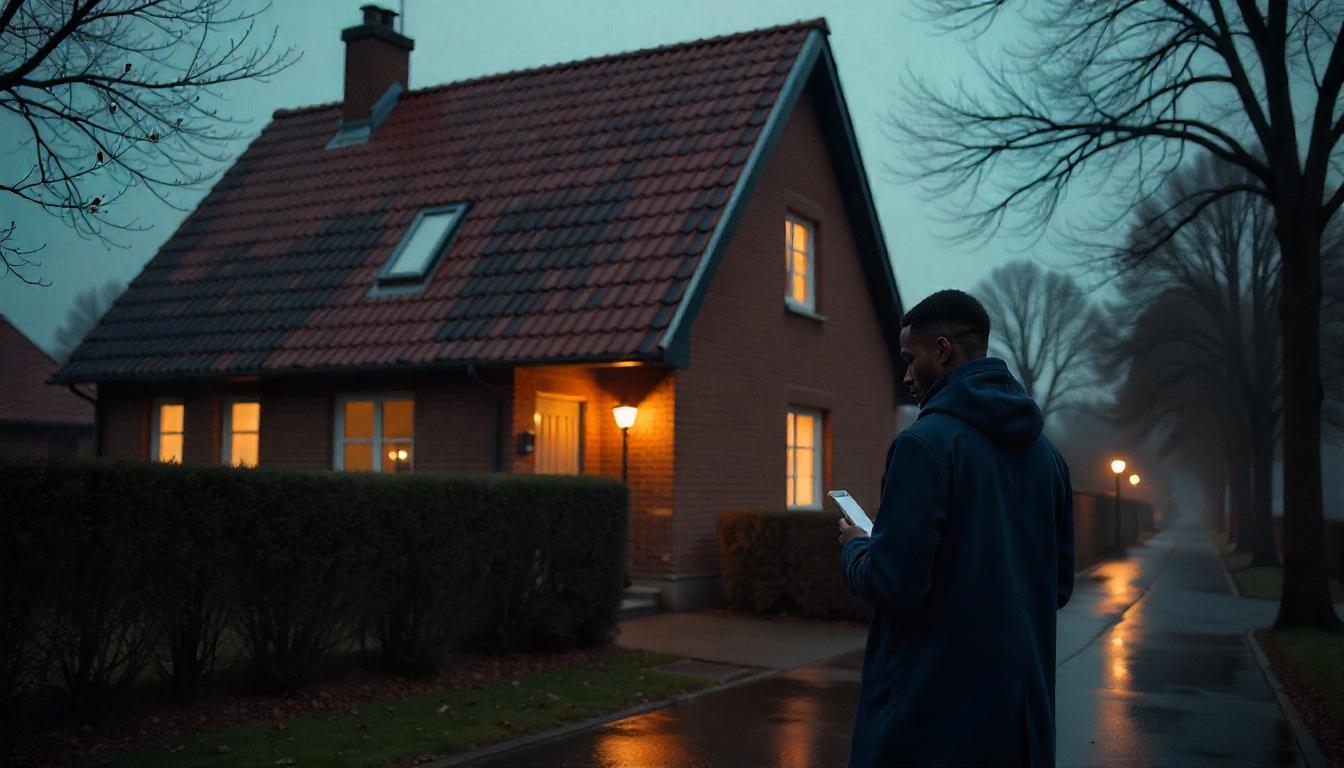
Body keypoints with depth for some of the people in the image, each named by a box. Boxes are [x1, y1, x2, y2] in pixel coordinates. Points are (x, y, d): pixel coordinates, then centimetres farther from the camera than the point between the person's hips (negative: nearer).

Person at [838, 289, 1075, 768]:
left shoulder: (926, 441, -16)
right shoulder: (1045, 453, 7)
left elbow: (892, 584, -20)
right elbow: (1059, 585, 13)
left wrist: (855, 546, -1)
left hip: (931, 712, -7)